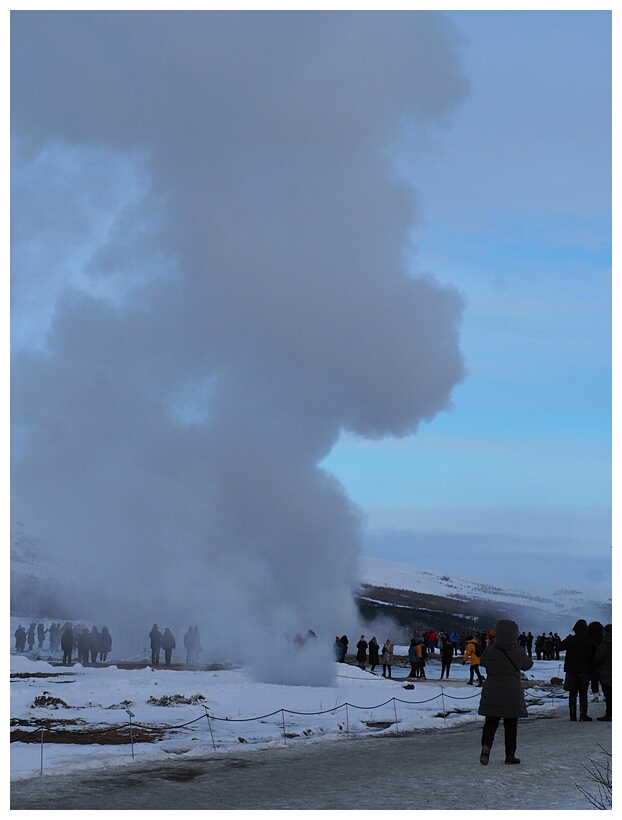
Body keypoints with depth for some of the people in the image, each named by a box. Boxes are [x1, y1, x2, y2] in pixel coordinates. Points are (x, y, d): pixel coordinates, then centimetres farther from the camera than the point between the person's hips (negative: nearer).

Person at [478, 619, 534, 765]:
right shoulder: (518, 651, -9)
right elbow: (527, 665, 6)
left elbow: (483, 663, 10)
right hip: (512, 693, -1)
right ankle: (510, 755, 14)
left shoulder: (489, 651, -5)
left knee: (490, 722, 9)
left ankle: (486, 745, -16)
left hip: (491, 692, 1)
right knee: (510, 725, 10)